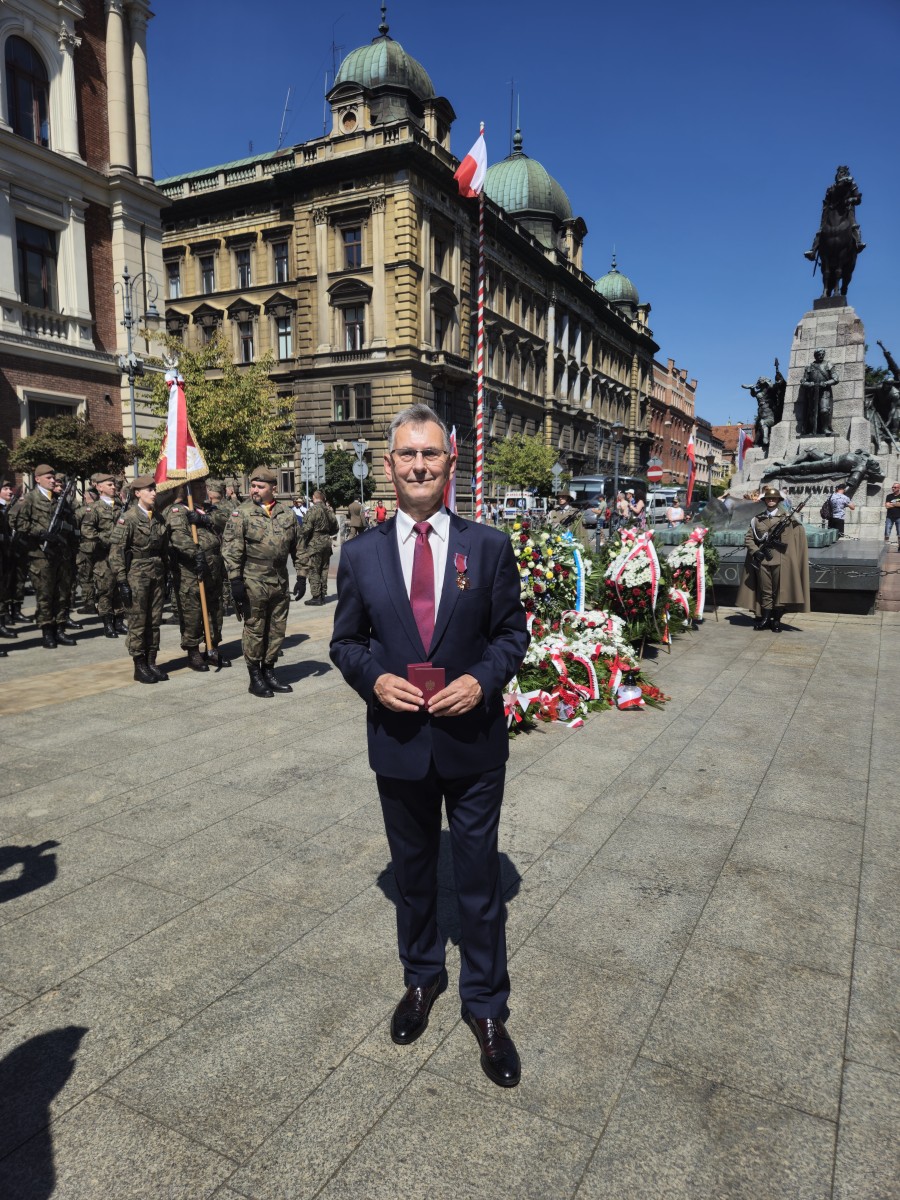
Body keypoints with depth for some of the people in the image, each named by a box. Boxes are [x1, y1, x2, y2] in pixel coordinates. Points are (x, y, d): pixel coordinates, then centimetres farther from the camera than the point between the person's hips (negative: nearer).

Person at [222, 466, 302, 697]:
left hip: (280, 583, 4)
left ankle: (269, 671, 25)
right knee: (254, 630, 3)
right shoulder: (241, 513, -4)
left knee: (277, 630, 11)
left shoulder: (287, 514, 8)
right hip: (254, 584, -4)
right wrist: (235, 580, -14)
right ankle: (255, 678, 13)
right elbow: (231, 549, -8)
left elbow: (297, 547, 15)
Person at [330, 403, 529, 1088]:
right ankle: (421, 978, 46)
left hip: (473, 742, -1)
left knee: (480, 879, 11)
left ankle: (486, 1007, 33)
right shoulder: (362, 555, -1)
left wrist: (482, 679, -17)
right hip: (399, 743, 2)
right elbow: (345, 641, 6)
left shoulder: (489, 547, -4)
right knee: (413, 874, 21)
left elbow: (513, 632, 1)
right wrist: (374, 678, -14)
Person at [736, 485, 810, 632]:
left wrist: (793, 521, -18)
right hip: (762, 559, 2)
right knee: (765, 591, 6)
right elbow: (748, 538, 9)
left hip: (780, 560, -2)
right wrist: (756, 551, -4)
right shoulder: (757, 519, 11)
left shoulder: (786, 517, 6)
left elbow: (800, 532, -2)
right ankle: (765, 619, 13)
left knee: (779, 591, 1)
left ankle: (777, 620, 9)